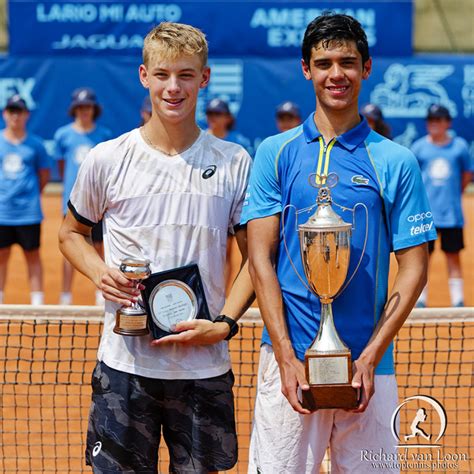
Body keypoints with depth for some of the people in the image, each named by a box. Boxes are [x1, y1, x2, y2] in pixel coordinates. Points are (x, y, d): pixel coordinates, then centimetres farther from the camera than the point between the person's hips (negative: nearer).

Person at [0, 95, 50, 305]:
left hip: (29, 212, -1)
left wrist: (31, 193, 3)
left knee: (33, 257, 3)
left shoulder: (35, 144, 2)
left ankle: (37, 302, 8)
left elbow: (44, 175, 10)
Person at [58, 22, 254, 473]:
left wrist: (224, 324, -8)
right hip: (124, 364, -1)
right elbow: (71, 232, 15)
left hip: (205, 366, 1)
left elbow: (255, 257, 7)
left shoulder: (234, 163, 2)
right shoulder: (107, 160, 1)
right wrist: (98, 271, -6)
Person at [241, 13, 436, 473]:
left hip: (368, 365, 0)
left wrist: (371, 356, -8)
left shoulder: (396, 162, 4)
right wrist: (286, 357, -8)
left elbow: (413, 268, 3)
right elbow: (261, 258, 1)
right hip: (289, 357, 0)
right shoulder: (275, 153, 5)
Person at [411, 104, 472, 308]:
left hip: (451, 212, 0)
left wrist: (454, 195, 9)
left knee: (453, 256, 5)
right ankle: (420, 300, 9)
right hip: (425, 212, 0)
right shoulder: (419, 147, 1)